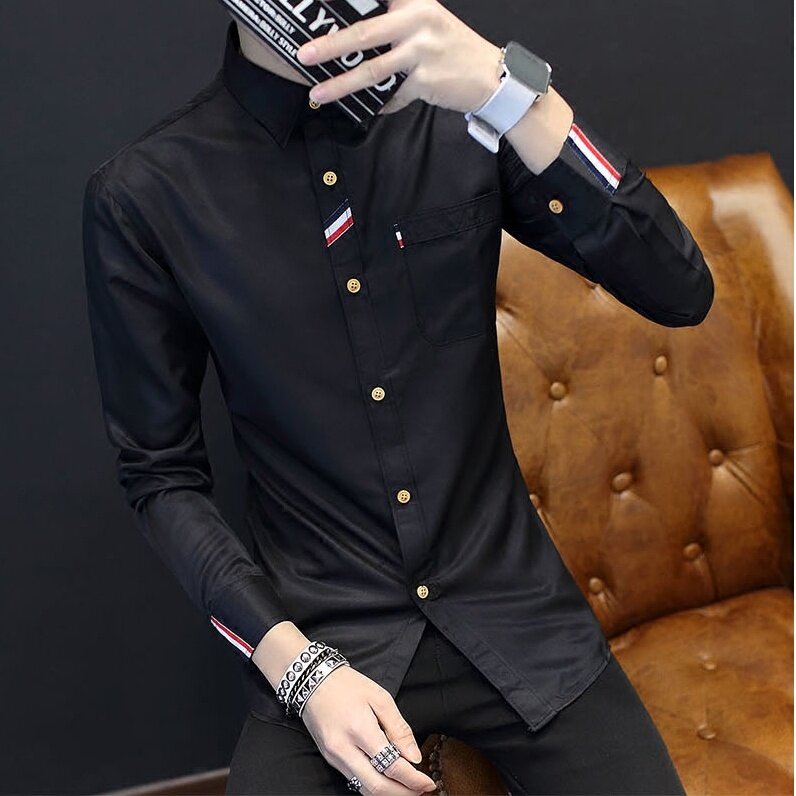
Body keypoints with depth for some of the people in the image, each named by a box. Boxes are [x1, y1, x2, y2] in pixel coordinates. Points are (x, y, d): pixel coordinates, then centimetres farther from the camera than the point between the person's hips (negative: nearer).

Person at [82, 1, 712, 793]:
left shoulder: (461, 114, -5)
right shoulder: (142, 196, -10)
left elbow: (680, 293, -14)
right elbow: (160, 475, -2)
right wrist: (296, 666, -13)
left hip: (513, 606, 2)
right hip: (320, 637, -2)